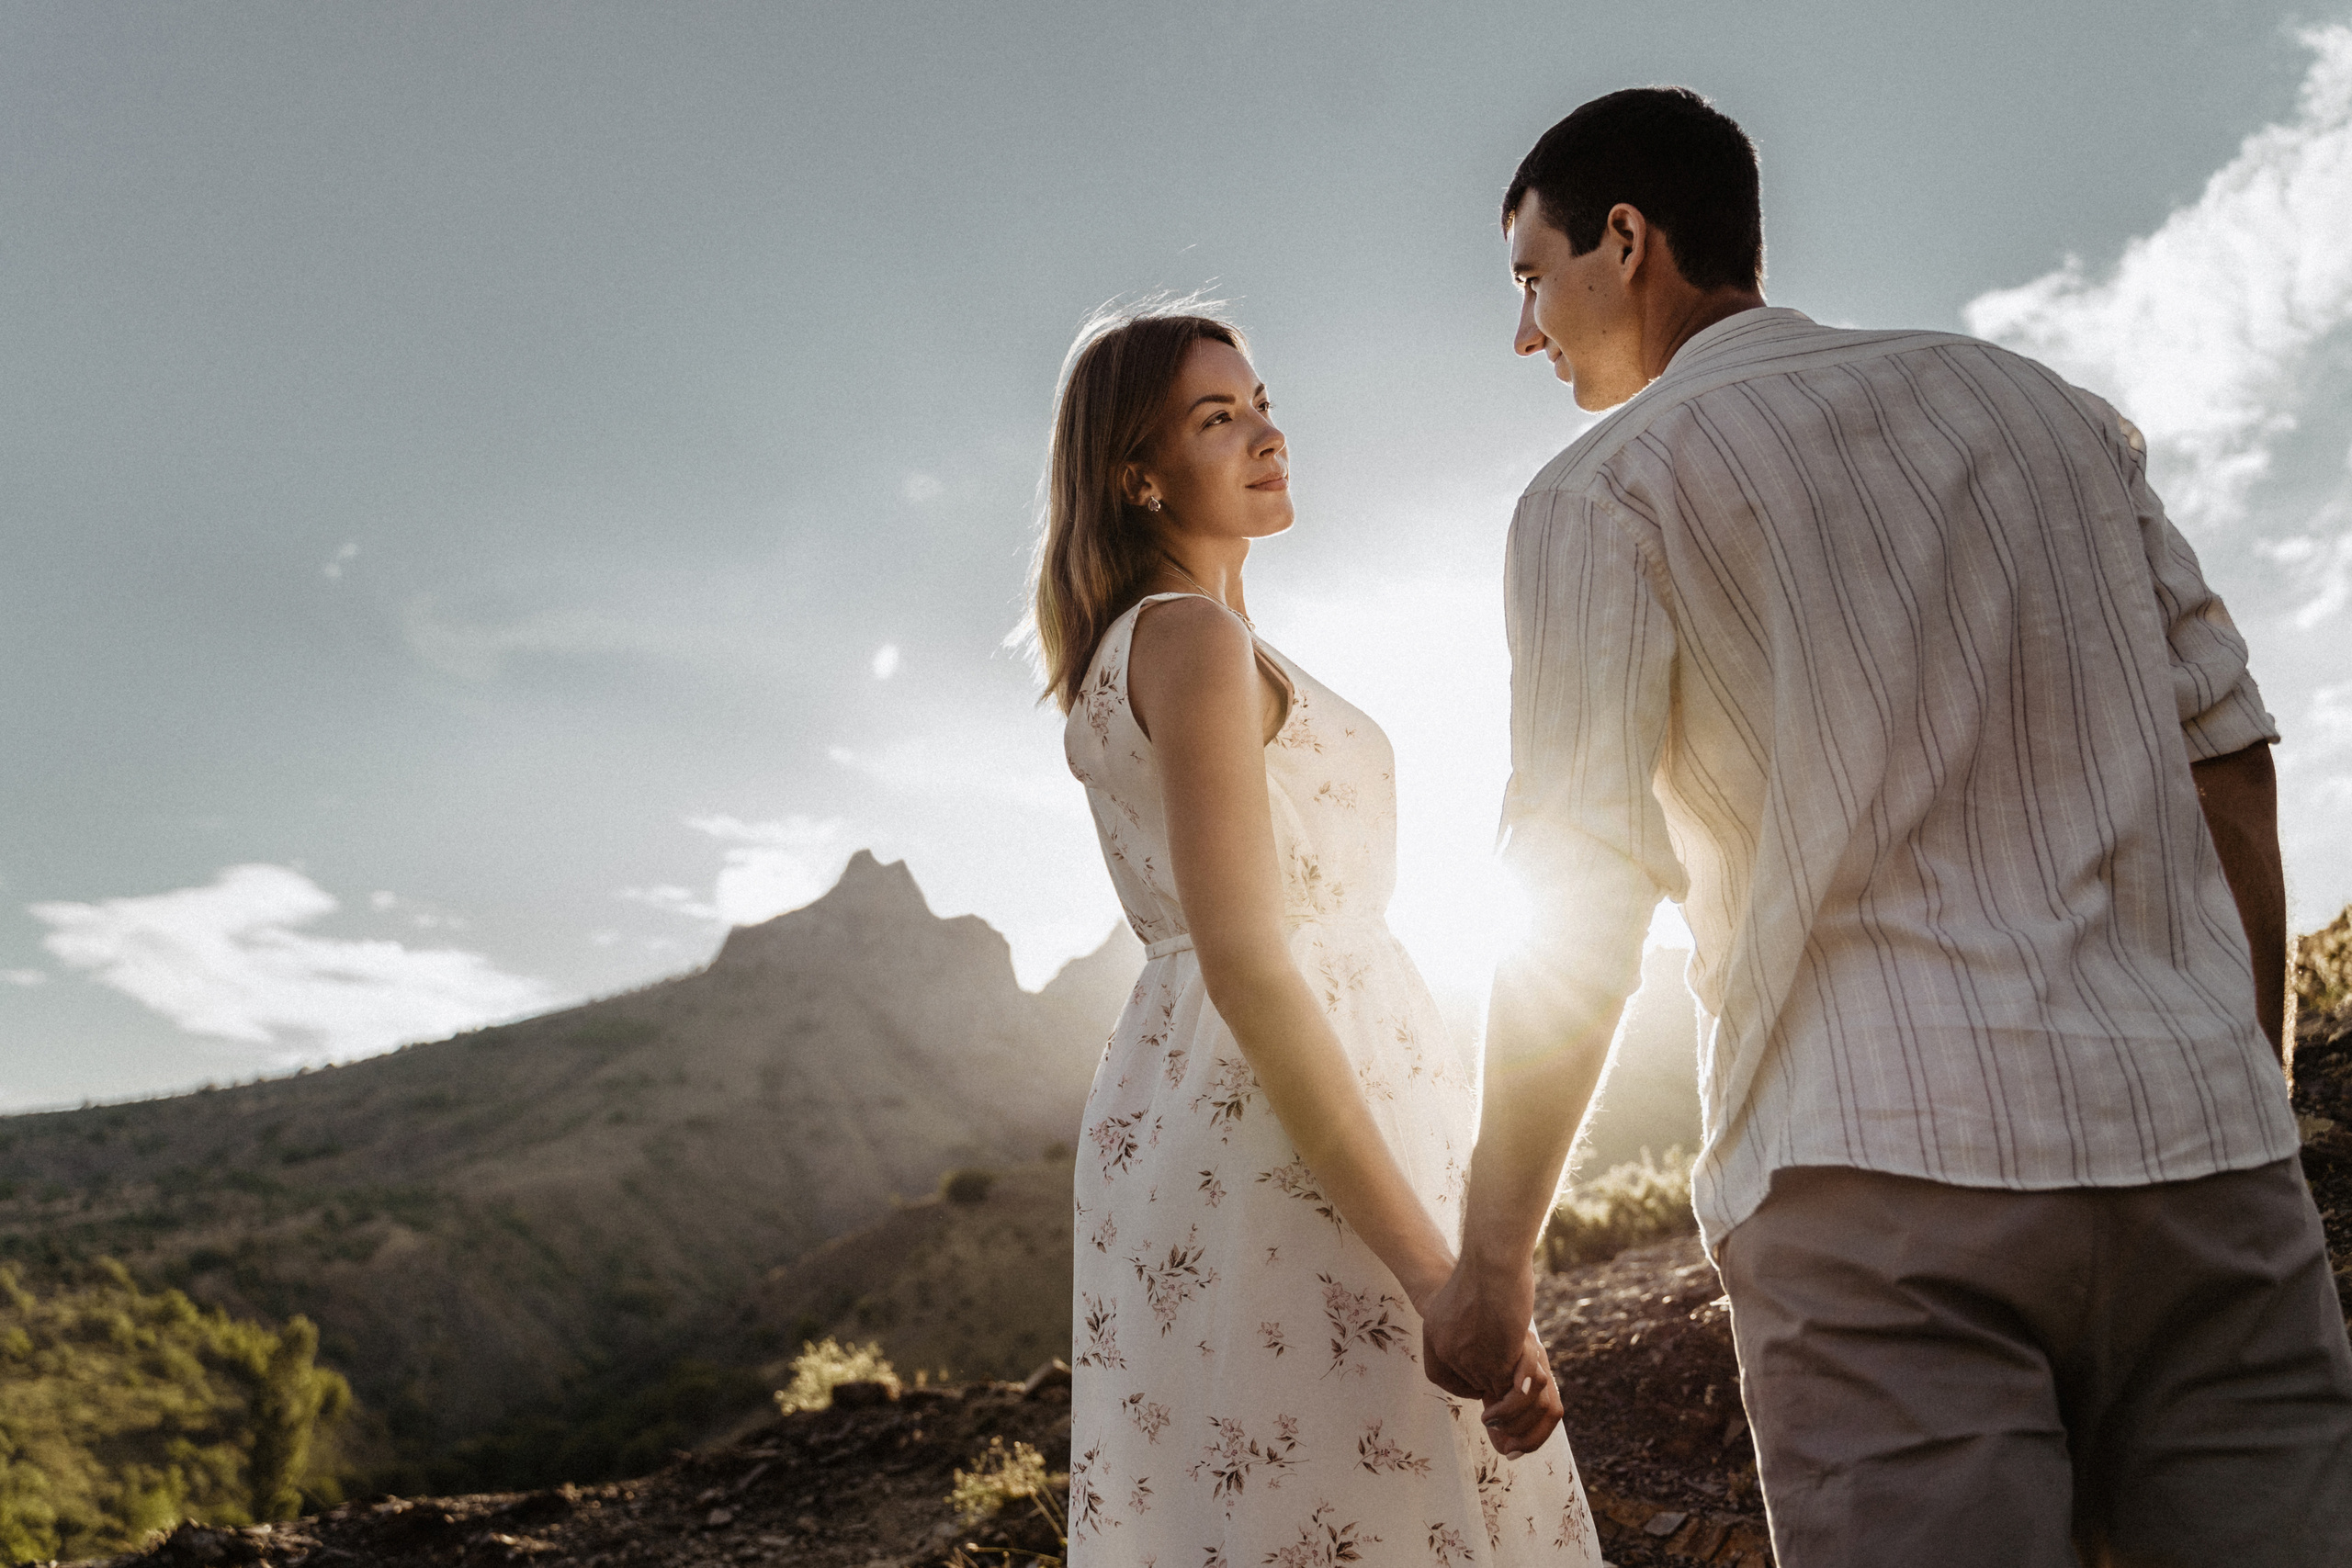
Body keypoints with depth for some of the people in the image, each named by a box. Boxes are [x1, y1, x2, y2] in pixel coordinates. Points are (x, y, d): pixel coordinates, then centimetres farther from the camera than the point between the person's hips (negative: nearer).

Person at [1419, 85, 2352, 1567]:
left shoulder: (1608, 486, 4)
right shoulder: (2043, 402, 20)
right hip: (2199, 1135, 5)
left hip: (1883, 1171, -5)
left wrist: (1493, 1260, 5)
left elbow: (1579, 914, -2)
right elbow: (2228, 754, 14)